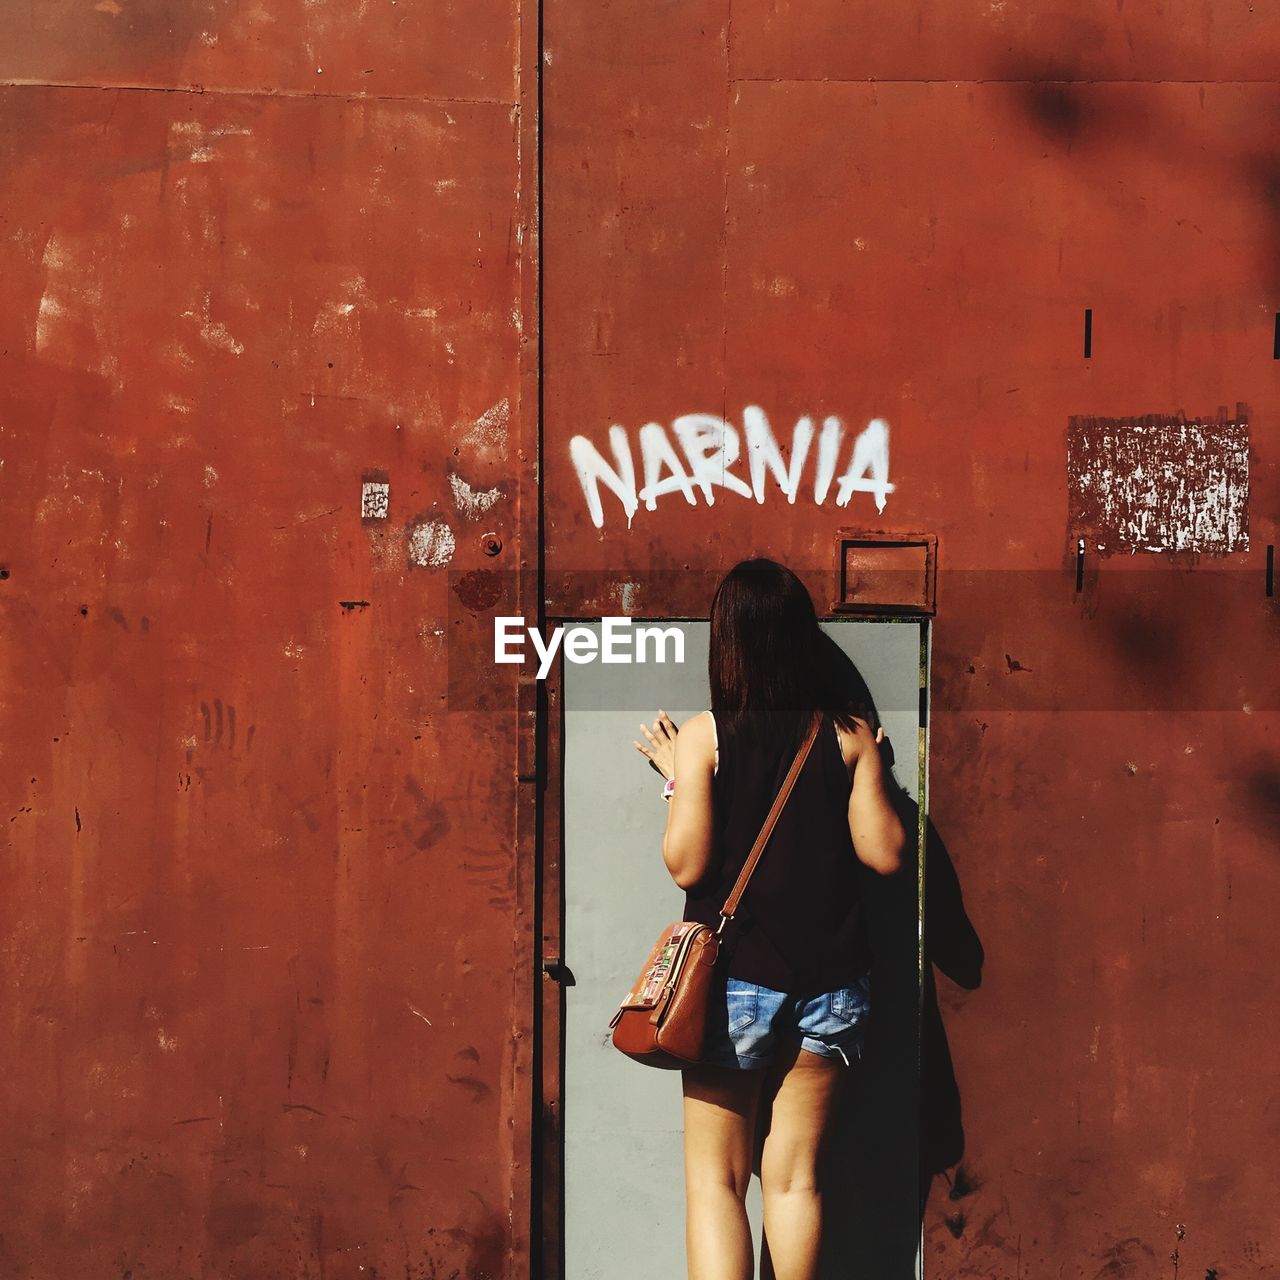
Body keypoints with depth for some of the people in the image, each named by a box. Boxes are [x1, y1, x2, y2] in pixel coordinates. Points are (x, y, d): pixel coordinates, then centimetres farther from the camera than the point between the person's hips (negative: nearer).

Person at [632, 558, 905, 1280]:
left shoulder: (706, 735, -8)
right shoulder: (849, 734, -1)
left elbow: (686, 865, -11)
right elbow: (885, 853, -2)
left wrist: (677, 778, 4)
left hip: (734, 980, -2)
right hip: (830, 980, 3)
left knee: (715, 1178, 6)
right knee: (795, 1175, 12)